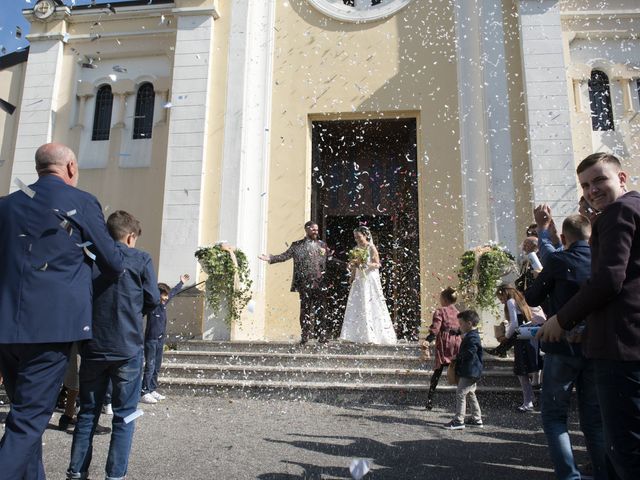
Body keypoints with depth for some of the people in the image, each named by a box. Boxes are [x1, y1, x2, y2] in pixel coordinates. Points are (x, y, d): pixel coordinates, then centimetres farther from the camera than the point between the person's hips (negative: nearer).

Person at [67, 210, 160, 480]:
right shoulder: (140, 259, -5)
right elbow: (153, 299, -3)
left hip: (92, 346, 4)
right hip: (127, 347, -3)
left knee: (88, 412, 17)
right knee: (124, 415, 7)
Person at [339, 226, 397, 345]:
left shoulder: (371, 248, -4)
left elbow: (377, 264, -8)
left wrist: (364, 264, -21)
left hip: (370, 280, -6)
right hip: (359, 281, 6)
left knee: (370, 307, -7)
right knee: (357, 307, 0)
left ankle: (372, 336, -2)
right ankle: (359, 336, 4)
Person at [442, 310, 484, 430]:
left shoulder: (472, 337, -19)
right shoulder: (472, 336, 13)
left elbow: (469, 353, -28)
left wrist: (457, 356, -14)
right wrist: (458, 357, 6)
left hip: (469, 373, -11)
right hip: (471, 373, 11)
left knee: (460, 394, -7)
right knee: (470, 394, 19)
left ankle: (458, 421, -4)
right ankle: (476, 419, 28)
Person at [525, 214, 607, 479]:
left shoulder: (558, 261, -9)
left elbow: (532, 299, 0)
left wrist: (540, 281, 16)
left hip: (563, 348, -4)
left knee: (554, 415, 6)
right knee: (594, 418, 15)